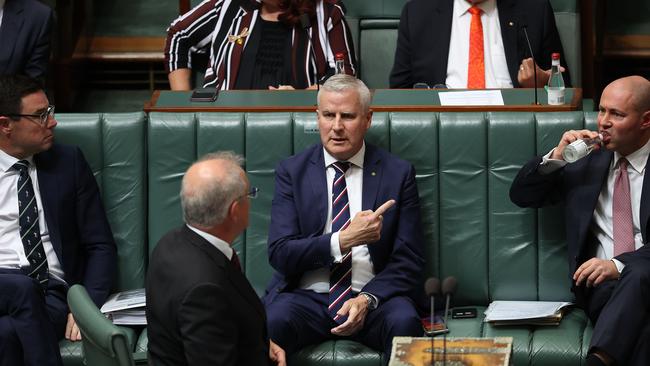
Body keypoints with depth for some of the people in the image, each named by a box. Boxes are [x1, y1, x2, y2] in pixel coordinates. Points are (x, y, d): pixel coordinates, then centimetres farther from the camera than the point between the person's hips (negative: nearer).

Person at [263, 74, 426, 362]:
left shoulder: (398, 174, 7)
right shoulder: (292, 172, 8)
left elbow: (409, 260, 4)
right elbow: (280, 253, -3)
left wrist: (367, 299, -14)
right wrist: (342, 240, -17)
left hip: (373, 297, 1)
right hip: (308, 296, 0)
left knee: (404, 322, -33)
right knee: (273, 320, -34)